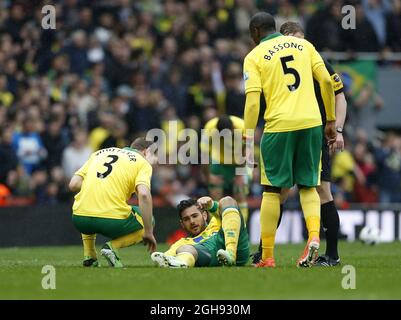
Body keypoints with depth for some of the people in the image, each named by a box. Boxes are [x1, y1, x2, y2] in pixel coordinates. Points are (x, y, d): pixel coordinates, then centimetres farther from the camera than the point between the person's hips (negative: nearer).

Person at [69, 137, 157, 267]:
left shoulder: (99, 153, 22)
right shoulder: (143, 163, 9)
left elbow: (73, 185, 13)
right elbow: (144, 195, -10)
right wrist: (148, 233, -4)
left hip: (80, 221, 5)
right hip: (113, 220, -5)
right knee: (148, 221, 23)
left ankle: (88, 256, 21)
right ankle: (113, 246, -1)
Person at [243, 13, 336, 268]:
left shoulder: (254, 57, 3)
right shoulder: (303, 45, 13)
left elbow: (253, 100, -7)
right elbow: (326, 81, 7)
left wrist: (249, 139, -4)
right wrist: (331, 121, 13)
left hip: (279, 125, -3)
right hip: (311, 122, 3)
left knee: (272, 190, 7)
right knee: (308, 186, 13)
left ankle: (267, 257, 7)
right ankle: (314, 236, -13)